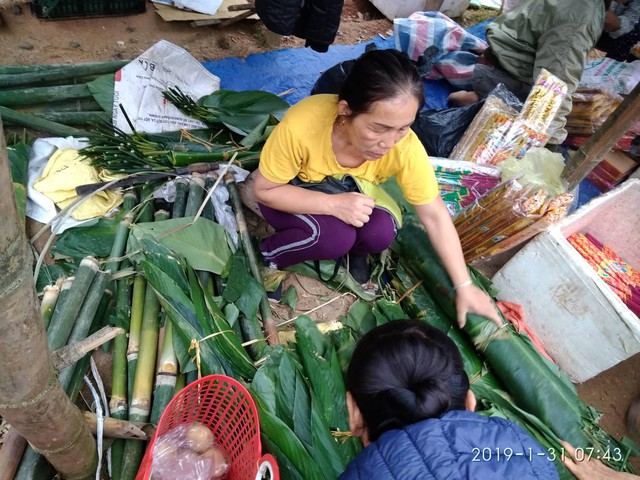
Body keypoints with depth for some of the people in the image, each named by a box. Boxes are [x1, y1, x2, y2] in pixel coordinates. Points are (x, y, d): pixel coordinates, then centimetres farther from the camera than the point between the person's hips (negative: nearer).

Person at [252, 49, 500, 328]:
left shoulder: (405, 147, -29)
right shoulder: (302, 125, -37)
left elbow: (435, 215, -18)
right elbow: (264, 189, -24)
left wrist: (464, 286, -17)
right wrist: (334, 204, -36)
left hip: (351, 191, 2)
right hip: (291, 193, -2)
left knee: (381, 233, -27)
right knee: (335, 236, -31)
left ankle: (351, 249, 7)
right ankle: (270, 255, -2)